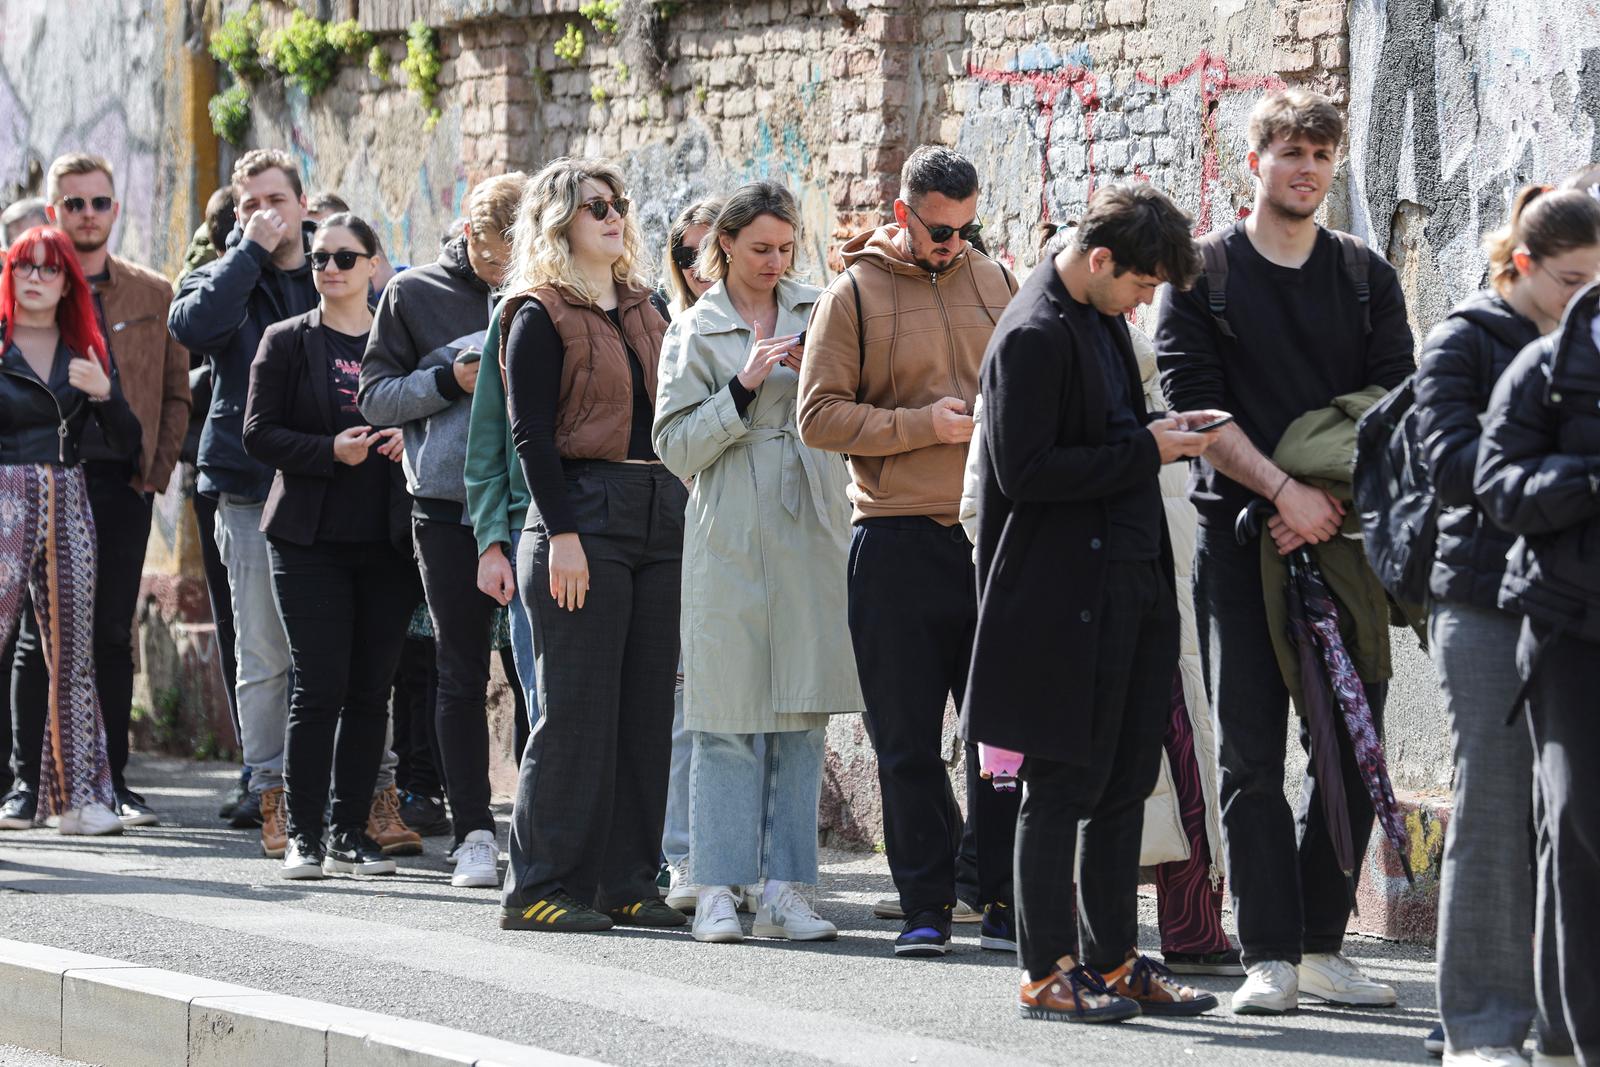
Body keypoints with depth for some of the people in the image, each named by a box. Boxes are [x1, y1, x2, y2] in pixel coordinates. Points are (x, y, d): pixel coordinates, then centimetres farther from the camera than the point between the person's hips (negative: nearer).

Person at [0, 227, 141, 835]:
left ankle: (79, 795, 6)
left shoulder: (84, 351, 12)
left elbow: (128, 443, 9)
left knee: (73, 651, 3)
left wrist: (105, 393, -9)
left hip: (67, 505, 4)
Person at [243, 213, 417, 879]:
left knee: (371, 692, 3)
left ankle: (351, 835, 10)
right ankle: (303, 836, -3)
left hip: (387, 541, 3)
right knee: (320, 688, -9)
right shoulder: (289, 342, 5)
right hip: (310, 540, -2)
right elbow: (259, 433, -1)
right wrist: (330, 451, -16)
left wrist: (412, 441, -6)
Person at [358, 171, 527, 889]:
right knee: (462, 674, 4)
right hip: (450, 507, 0)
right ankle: (473, 832, 9)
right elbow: (377, 397, 5)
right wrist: (451, 379, -11)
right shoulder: (415, 295, 6)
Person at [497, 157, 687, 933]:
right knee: (576, 712, -6)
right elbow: (531, 435, -9)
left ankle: (625, 882, 11)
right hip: (582, 516, -7)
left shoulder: (644, 310, 18)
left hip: (659, 520, 7)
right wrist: (562, 534, -17)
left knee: (646, 709, 6)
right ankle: (541, 889, -1)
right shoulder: (540, 315, -3)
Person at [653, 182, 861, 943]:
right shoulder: (696, 332, 4)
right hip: (732, 543, -3)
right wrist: (744, 388, -12)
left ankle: (784, 890, 6)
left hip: (814, 533, 3)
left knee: (803, 717, 3)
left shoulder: (818, 313, 12)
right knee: (730, 719, -4)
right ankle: (717, 891, 0)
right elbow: (676, 448, -2)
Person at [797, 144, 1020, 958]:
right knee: (908, 740, 2)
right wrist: (926, 424, -12)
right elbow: (820, 416, -5)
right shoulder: (853, 296, 1)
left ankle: (1006, 902, 8)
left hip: (993, 536, 2)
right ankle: (926, 906, 10)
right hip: (897, 545, -2)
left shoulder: (995, 284, 12)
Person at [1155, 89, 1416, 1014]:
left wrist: (1337, 498, -13)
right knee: (1252, 753, -3)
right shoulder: (1204, 274, 5)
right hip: (1242, 534, -2)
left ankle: (1322, 943, 11)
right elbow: (1197, 401, -4)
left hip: (1347, 531, 2)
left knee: (1354, 745, 2)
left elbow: (1392, 401, 4)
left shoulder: (1367, 278, 12)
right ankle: (1271, 955, -2)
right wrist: (1285, 491, -16)